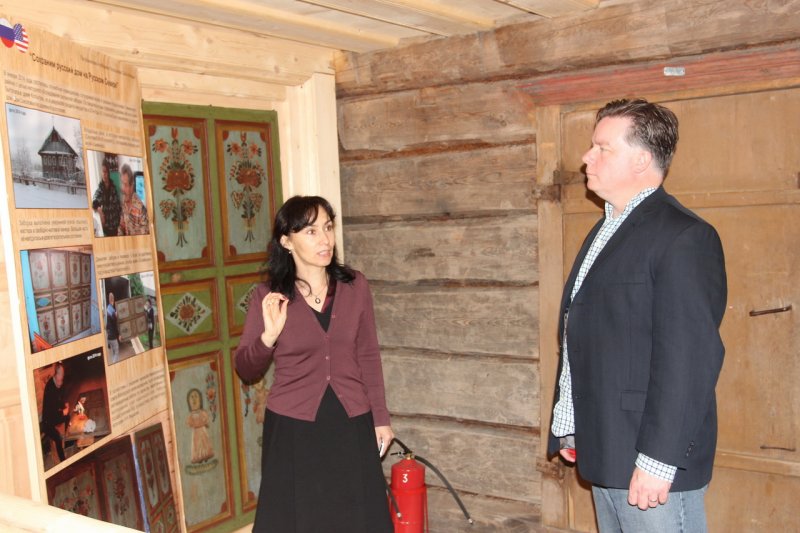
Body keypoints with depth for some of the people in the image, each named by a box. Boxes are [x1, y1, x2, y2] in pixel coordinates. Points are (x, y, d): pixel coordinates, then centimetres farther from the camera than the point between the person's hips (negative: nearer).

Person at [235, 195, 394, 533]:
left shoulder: (354, 285, -3)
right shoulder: (267, 296, -8)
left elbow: (368, 357, 3)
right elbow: (245, 371, -3)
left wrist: (380, 418, 3)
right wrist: (268, 336, -21)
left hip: (351, 424, 2)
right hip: (294, 427, -1)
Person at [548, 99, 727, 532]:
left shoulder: (684, 237, -15)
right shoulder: (605, 230, 14)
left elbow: (689, 359, -20)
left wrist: (657, 461, -20)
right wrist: (568, 424, 16)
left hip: (650, 463, -8)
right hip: (603, 453, 8)